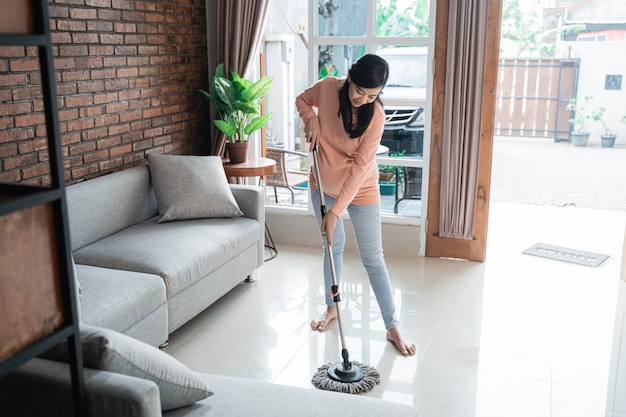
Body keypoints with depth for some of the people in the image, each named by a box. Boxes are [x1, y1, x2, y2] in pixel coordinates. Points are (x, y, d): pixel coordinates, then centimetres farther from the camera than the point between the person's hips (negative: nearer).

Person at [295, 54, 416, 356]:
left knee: (373, 258, 0)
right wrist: (311, 118, -16)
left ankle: (392, 327, 10)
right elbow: (303, 99, 7)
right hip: (323, 184, 3)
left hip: (360, 189, -3)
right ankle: (331, 308, 36)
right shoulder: (327, 87, -16)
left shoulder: (375, 116, -25)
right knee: (333, 246, 17)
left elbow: (360, 168, -26)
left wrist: (335, 211, -28)